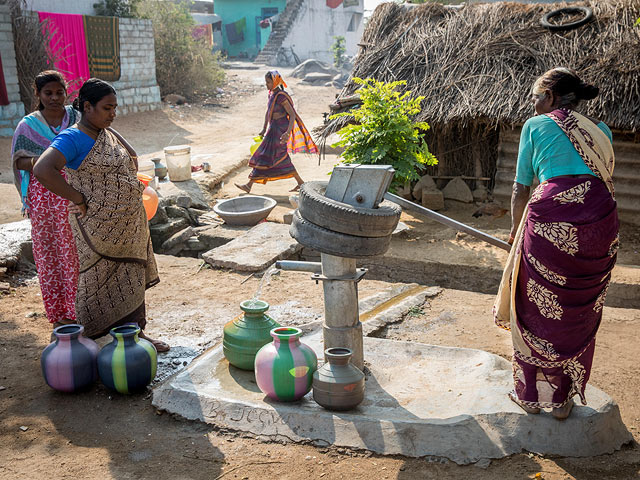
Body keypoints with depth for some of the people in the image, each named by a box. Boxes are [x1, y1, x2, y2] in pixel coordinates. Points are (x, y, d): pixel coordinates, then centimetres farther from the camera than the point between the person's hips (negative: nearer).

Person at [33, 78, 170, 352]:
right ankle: (90, 341, 18)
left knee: (131, 279, 15)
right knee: (100, 281, 3)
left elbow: (132, 160, 28)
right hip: (98, 227, -8)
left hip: (128, 224, 8)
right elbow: (43, 170, -29)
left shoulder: (108, 134, 10)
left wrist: (132, 191, 12)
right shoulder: (72, 138, -15)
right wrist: (78, 199, -23)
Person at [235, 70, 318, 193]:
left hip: (280, 130, -10)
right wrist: (264, 130, 20)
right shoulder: (271, 94, 10)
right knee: (282, 159, 12)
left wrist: (288, 132, -29)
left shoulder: (282, 96, -17)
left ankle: (249, 185, -1)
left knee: (265, 157, -5)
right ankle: (300, 183, 19)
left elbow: (292, 114, -19)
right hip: (273, 128, 10)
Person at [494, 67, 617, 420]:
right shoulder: (600, 130, 20)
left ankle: (531, 394, 23)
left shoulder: (536, 126, 8)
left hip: (550, 216, -4)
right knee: (579, 314, 14)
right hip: (600, 216, 4)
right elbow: (604, 177, 22)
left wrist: (515, 230, 21)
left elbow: (521, 188, 8)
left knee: (536, 310, 12)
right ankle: (563, 399, 25)